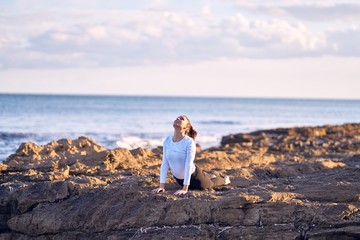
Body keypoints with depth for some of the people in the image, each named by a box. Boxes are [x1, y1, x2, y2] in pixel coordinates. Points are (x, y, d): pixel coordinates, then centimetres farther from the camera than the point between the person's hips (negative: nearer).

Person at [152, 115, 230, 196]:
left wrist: (184, 189, -36)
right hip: (178, 178, 5)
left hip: (193, 176, -5)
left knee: (211, 184, 26)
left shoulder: (189, 142, -30)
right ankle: (211, 178, 65)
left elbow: (189, 165, -32)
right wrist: (162, 186, -19)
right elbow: (164, 163, -15)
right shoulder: (167, 140, -16)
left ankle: (224, 180, 59)